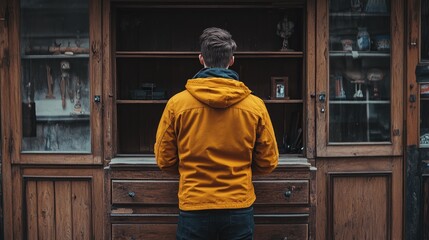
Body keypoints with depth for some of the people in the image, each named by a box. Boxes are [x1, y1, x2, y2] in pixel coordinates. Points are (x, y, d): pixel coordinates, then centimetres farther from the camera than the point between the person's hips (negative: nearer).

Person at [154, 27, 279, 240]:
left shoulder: (177, 103, -7)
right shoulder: (255, 105, -5)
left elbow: (164, 160, 1)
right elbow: (268, 162, 2)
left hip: (193, 208, -1)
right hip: (239, 208, 1)